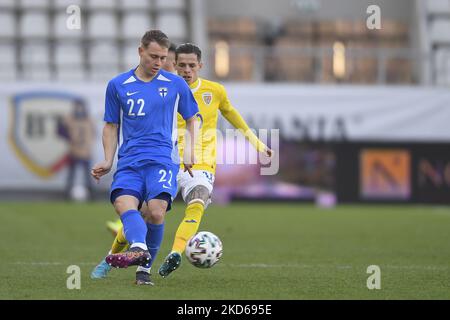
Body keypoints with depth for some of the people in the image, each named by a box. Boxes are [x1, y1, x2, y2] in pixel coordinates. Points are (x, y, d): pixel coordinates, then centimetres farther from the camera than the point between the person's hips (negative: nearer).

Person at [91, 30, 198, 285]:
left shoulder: (176, 84, 9)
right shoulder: (118, 86, 10)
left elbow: (191, 119, 21)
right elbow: (111, 126, 18)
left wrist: (190, 152, 10)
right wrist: (108, 162, 9)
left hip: (163, 159, -1)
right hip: (129, 160, 1)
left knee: (155, 211, -23)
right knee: (123, 203, -29)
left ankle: (145, 266, -12)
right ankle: (139, 248, -52)